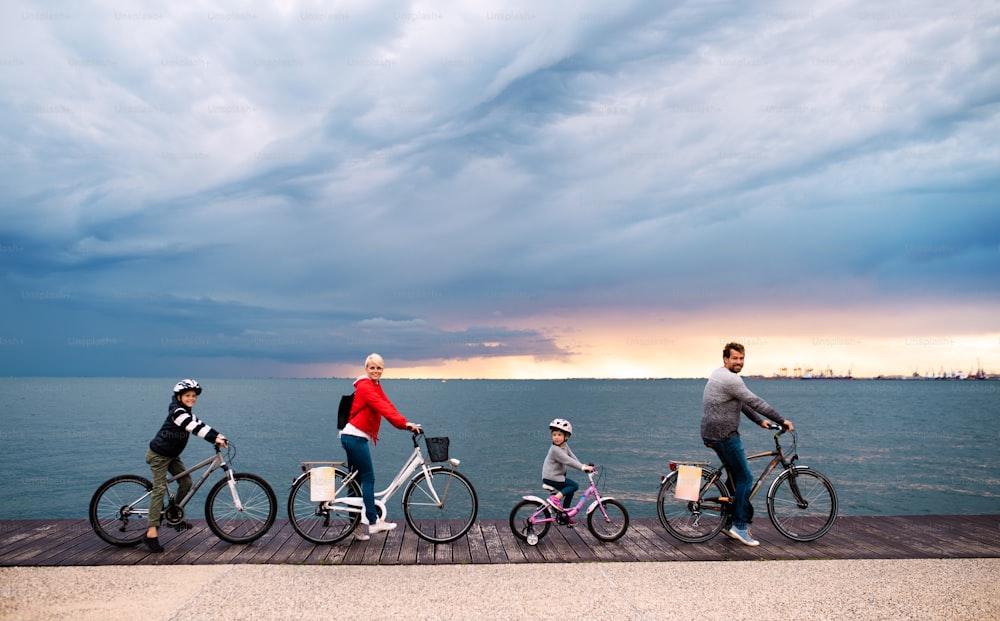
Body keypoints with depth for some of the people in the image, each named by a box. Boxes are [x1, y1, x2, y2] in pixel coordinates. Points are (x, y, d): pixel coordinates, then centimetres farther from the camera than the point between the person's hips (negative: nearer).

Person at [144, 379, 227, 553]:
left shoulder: (187, 411, 6)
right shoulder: (177, 411, -24)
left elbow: (199, 424, 2)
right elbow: (194, 427, -35)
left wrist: (218, 435, -10)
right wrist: (214, 439, -41)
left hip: (172, 455, 9)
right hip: (159, 455, -9)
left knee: (186, 482, 4)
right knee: (160, 489, -12)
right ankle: (151, 532, -12)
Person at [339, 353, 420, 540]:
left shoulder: (375, 386, 18)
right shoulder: (365, 386, -13)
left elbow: (387, 405, 9)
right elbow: (383, 407, -24)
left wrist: (406, 425, -2)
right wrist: (404, 423, -31)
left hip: (353, 437, 10)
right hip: (355, 437, -10)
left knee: (356, 480, 11)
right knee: (368, 478, -7)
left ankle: (355, 525, 16)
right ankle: (374, 522, -3)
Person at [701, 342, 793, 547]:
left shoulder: (719, 375, 16)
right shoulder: (730, 379, -18)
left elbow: (743, 403, 22)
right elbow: (755, 402, -17)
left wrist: (760, 421, 18)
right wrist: (782, 420, -11)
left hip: (713, 434, 11)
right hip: (724, 435, -11)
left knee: (735, 476, 19)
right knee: (745, 478, -3)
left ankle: (729, 522, 24)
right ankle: (739, 526, 0)